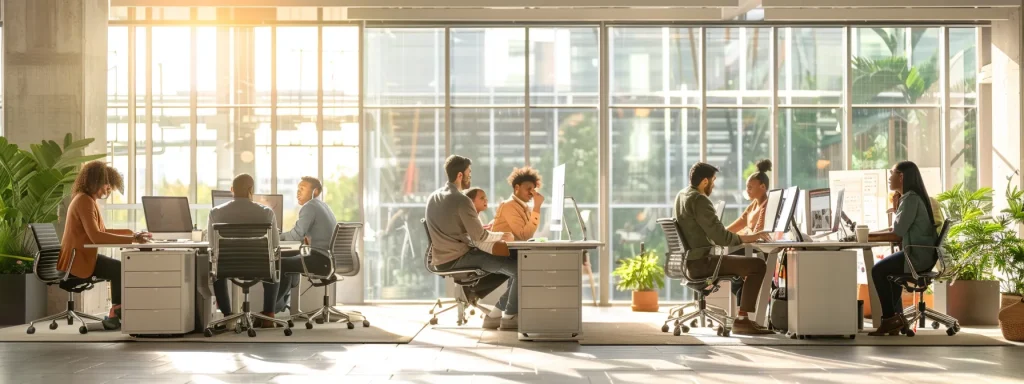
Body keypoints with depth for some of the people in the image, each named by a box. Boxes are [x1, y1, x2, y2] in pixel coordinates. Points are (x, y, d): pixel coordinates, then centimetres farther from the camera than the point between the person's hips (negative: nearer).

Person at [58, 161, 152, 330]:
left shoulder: (88, 200, 14)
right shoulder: (84, 201, -18)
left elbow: (102, 231, 19)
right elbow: (96, 236, -29)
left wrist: (132, 233, 8)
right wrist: (132, 239, -31)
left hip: (83, 256, 10)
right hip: (78, 259, -10)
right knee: (121, 270, -13)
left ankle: (116, 314, 7)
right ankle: (115, 315, 1)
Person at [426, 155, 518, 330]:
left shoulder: (433, 197, 12)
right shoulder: (462, 200, -16)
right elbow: (479, 236, -14)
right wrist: (502, 235, 4)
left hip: (443, 260, 10)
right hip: (458, 258, -10)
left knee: (509, 266, 16)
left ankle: (496, 314, 12)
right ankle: (509, 317, 5)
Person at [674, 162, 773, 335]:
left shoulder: (681, 196, 12)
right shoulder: (699, 200, -18)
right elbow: (721, 237, -22)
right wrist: (750, 237, -9)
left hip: (689, 261, 10)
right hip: (701, 262, -10)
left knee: (745, 263, 27)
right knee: (758, 265, -9)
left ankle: (744, 317, 26)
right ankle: (742, 319, -7)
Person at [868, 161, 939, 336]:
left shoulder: (910, 199, -16)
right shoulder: (911, 197, 15)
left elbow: (897, 235, -20)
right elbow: (898, 230, 16)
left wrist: (870, 237, -11)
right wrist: (871, 234, 7)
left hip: (918, 255, -11)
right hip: (921, 253, 11)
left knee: (878, 270, -11)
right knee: (888, 270, 23)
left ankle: (890, 318, 0)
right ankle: (896, 316, 23)